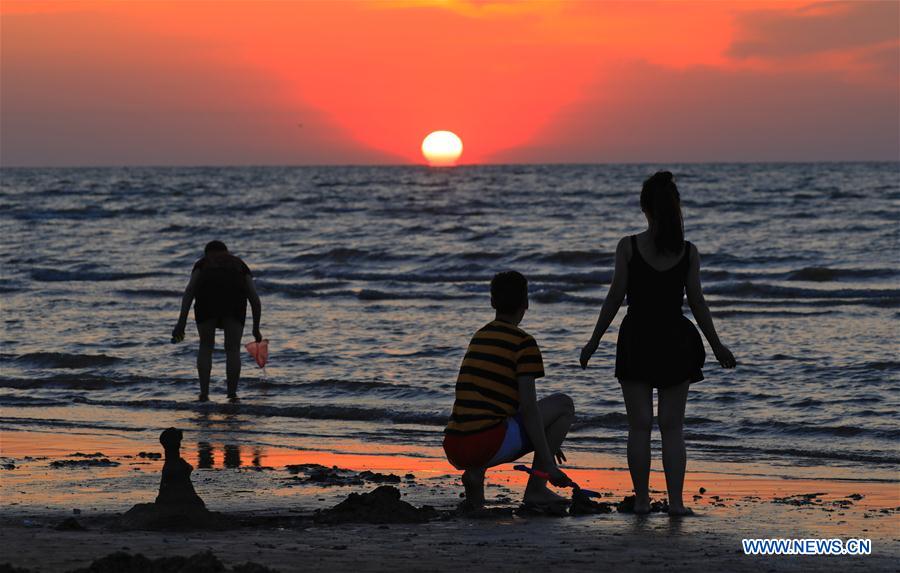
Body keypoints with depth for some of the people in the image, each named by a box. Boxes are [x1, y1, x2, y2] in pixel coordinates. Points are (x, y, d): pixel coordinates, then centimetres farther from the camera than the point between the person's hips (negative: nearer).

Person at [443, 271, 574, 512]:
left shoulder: (479, 337, 21)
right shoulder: (524, 343, -3)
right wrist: (547, 463, -5)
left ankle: (475, 472, 11)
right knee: (563, 404, 8)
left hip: (454, 450, 7)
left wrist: (547, 443, 36)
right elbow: (528, 407, -10)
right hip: (487, 444, -7)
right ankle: (536, 488, 4)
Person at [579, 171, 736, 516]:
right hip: (675, 341, 1)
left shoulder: (629, 247, -7)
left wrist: (594, 342, 3)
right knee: (672, 427, 6)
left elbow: (615, 298, -6)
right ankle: (675, 501, 2)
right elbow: (697, 303, 0)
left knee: (639, 426, 5)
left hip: (636, 341, -1)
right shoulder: (688, 252, -3)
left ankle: (642, 499, 4)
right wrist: (717, 346, 10)